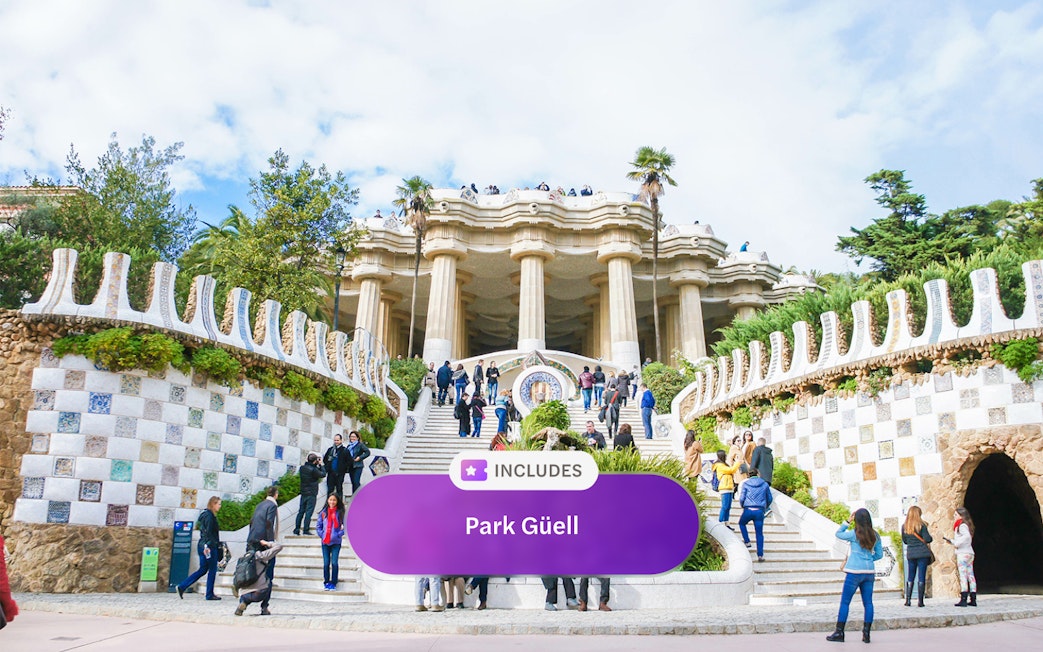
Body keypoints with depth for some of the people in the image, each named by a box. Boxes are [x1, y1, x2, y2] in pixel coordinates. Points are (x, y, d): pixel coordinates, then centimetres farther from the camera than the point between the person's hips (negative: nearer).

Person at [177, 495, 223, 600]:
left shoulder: (205, 514, 17)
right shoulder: (209, 516, -13)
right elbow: (207, 532, -21)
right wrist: (207, 546, -26)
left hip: (202, 546, 10)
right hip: (209, 547, -10)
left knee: (203, 570, 13)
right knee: (212, 570, 1)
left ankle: (182, 587, 9)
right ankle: (210, 594, 8)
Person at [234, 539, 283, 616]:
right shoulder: (260, 555, 1)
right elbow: (279, 546, 2)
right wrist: (267, 543, 16)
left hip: (244, 596, 5)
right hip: (259, 593, -5)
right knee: (268, 582, 28)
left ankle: (243, 603, 7)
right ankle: (264, 608, 17)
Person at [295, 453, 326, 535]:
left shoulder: (302, 468, 3)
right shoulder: (313, 470, -18)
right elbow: (323, 474, -9)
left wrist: (317, 466, 9)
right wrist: (320, 465, 0)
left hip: (303, 493, 7)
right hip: (311, 494, -7)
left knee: (301, 511, 12)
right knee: (309, 512, -2)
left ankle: (297, 529, 14)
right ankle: (306, 530, -2)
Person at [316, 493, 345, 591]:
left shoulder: (340, 513, -2)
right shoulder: (323, 513, 4)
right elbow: (318, 526, 9)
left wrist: (339, 534, -9)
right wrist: (321, 535, -2)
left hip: (336, 542, -2)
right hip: (325, 542, 2)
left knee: (334, 563, -4)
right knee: (326, 563, 5)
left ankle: (333, 583, 7)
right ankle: (326, 582, 17)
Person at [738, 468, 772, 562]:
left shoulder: (745, 484, 4)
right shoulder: (765, 484, 9)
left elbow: (741, 498, -1)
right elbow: (769, 499, 16)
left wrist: (742, 506, 19)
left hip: (748, 510, -1)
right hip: (760, 511, 1)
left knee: (741, 523, 29)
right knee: (759, 534, 6)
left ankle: (747, 541, 20)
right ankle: (760, 555, -1)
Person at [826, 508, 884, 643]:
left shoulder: (854, 534, -8)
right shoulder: (875, 536, 5)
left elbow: (838, 534, 8)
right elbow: (879, 555, 11)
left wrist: (848, 522, 7)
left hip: (854, 572, -4)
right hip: (869, 572, 5)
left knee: (845, 602, 2)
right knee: (868, 602, 8)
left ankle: (839, 633, 4)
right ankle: (866, 634, 7)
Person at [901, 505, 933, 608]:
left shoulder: (904, 526, 4)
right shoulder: (921, 525, -7)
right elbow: (927, 539, -9)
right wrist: (931, 538, 11)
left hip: (910, 554, 3)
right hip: (922, 553, -3)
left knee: (910, 577, 10)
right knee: (921, 577, 0)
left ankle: (908, 599, 6)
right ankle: (920, 601, -1)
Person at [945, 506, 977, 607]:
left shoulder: (962, 525, -10)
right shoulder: (966, 525, 17)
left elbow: (967, 536, -29)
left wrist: (957, 544, -20)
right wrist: (951, 541, 22)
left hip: (963, 553, -9)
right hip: (970, 553, 9)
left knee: (963, 576, -10)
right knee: (970, 576, 8)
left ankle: (963, 600, -12)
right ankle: (973, 600, 10)